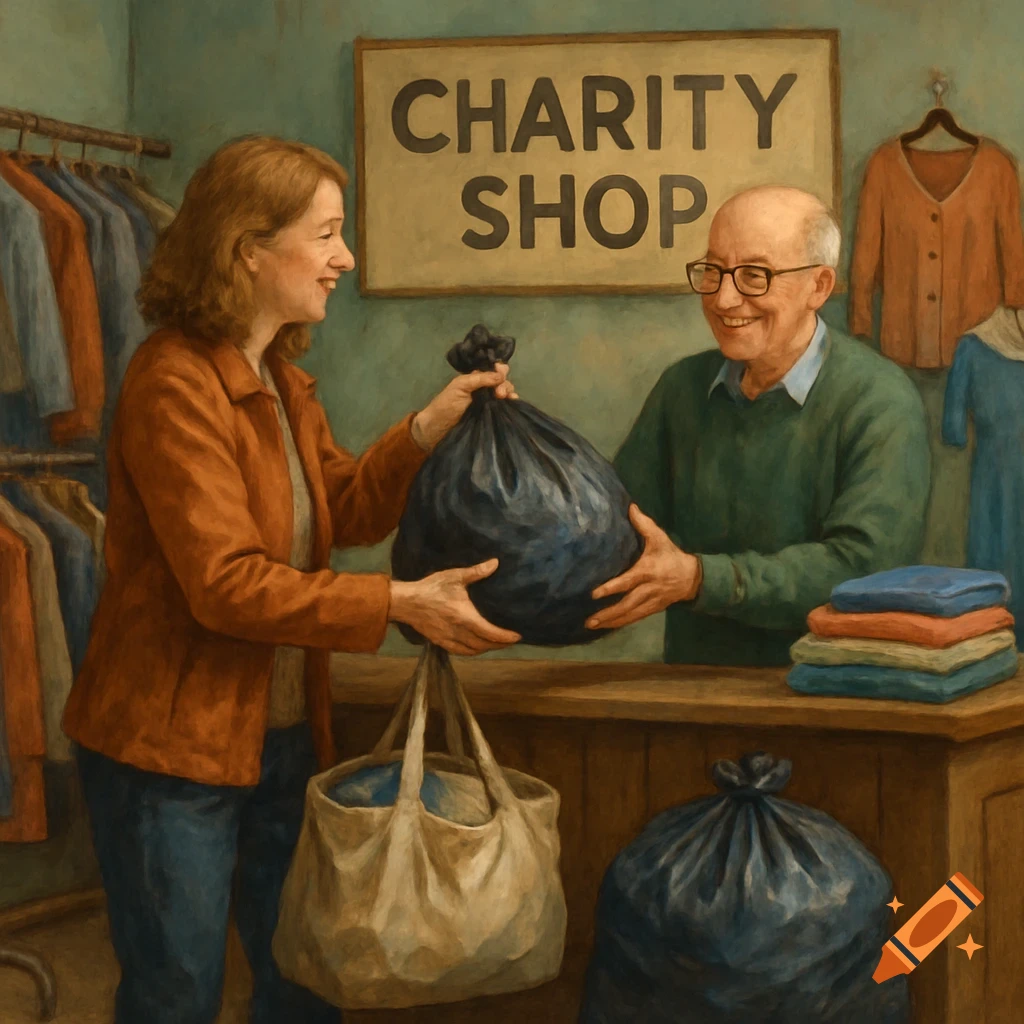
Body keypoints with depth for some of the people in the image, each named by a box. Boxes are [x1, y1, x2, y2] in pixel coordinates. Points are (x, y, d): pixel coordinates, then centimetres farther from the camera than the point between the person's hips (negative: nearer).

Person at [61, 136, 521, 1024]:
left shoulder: (283, 382, 11)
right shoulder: (175, 385, -20)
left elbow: (347, 513, 8)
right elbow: (226, 584, -25)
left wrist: (433, 428, -6)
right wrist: (401, 604, -24)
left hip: (284, 735, 9)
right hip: (171, 749, -9)